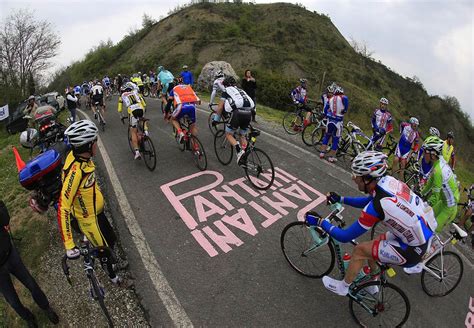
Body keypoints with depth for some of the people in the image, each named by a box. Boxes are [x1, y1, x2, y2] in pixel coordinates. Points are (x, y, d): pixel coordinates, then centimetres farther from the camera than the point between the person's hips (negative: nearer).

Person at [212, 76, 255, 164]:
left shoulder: (226, 91, 18)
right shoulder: (240, 90, 34)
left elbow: (220, 107, 14)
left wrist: (216, 119, 24)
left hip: (237, 112, -5)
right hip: (248, 113, 5)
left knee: (228, 134, 10)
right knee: (243, 135, 21)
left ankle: (239, 150, -13)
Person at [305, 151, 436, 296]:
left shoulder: (377, 206, -31)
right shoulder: (389, 181, -9)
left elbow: (345, 237, -21)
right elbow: (368, 201, 13)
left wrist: (319, 221, -13)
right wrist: (340, 199, 13)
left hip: (412, 251, -8)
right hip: (423, 235, 8)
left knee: (360, 250, -1)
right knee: (371, 246, 20)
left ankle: (343, 287, 21)